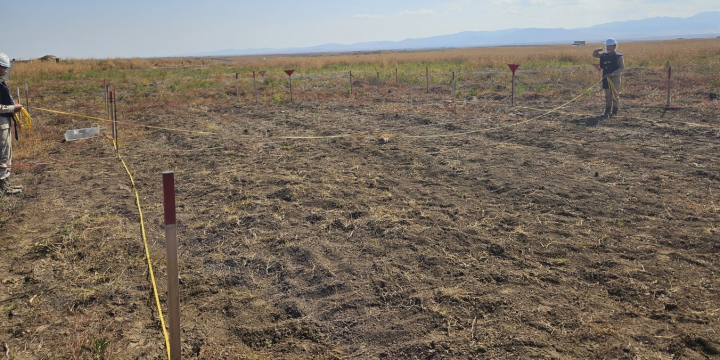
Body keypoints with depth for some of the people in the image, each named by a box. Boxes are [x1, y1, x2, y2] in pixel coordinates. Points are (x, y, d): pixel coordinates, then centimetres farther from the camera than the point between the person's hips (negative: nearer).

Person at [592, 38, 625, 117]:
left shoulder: (618, 56, -9)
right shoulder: (604, 55, 8)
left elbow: (622, 68, -15)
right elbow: (594, 54, 19)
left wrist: (613, 74, -26)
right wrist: (597, 50, -4)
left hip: (615, 78, -5)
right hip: (606, 78, 5)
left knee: (615, 95, 0)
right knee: (608, 95, 10)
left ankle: (614, 111, 7)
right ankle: (607, 111, 17)